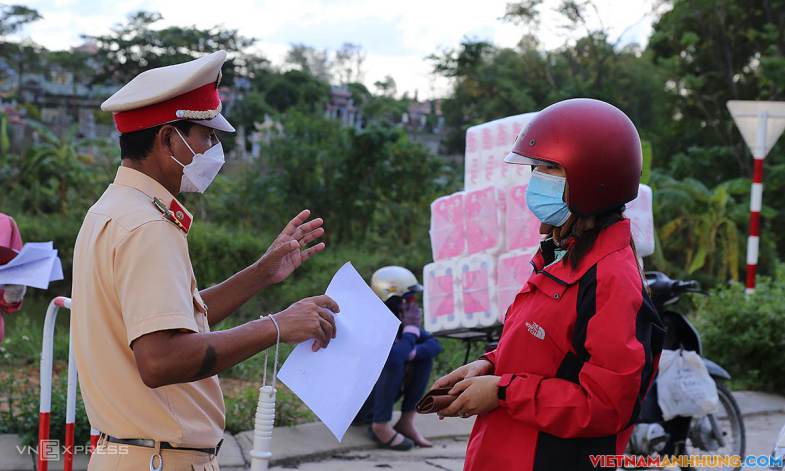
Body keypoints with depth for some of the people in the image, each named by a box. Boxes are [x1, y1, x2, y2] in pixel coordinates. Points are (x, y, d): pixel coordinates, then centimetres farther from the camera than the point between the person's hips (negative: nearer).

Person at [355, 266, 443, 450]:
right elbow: (397, 356, -39)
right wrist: (412, 328, -23)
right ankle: (381, 427, -18)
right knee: (393, 360, -31)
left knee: (424, 353, -3)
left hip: (376, 396, 8)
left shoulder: (398, 321, -1)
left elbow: (435, 345, -3)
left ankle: (406, 422, -2)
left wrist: (410, 353, -23)